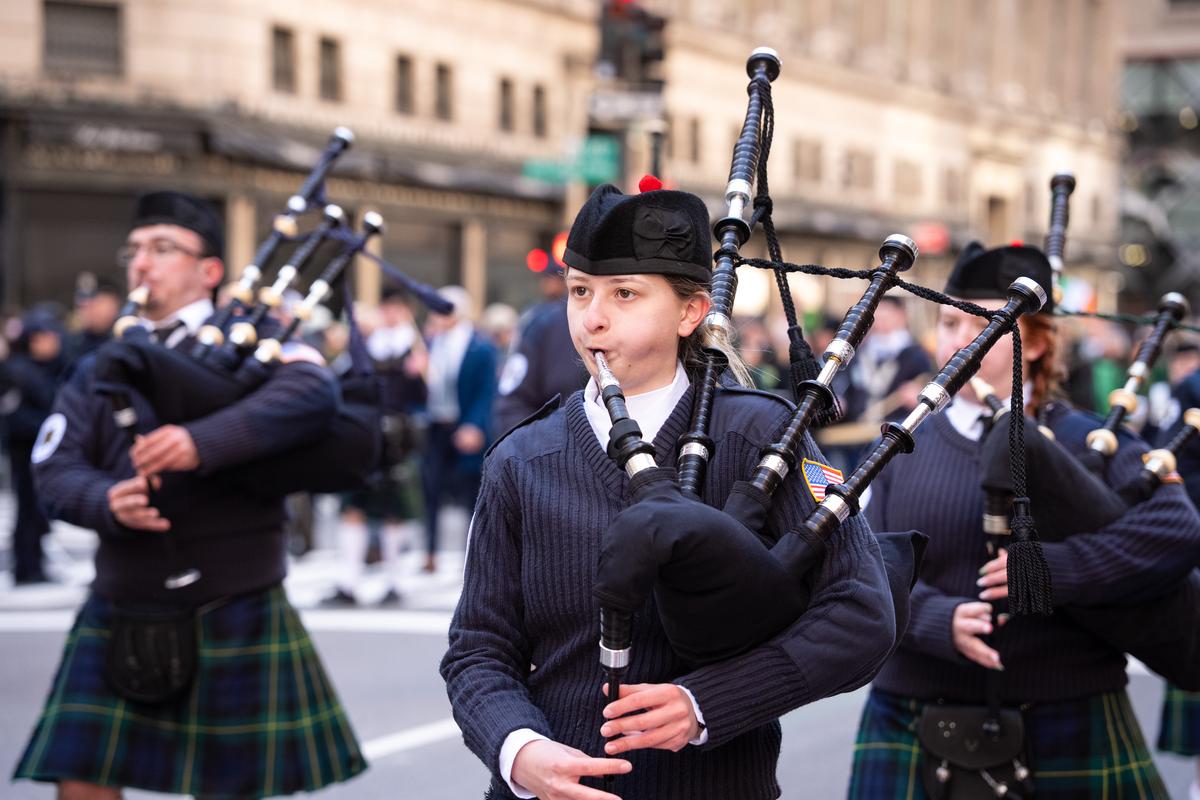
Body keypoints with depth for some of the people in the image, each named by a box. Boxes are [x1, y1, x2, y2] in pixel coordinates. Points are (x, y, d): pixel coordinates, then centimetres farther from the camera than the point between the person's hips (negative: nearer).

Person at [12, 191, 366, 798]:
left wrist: (203, 442, -33)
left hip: (232, 616, -3)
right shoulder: (100, 372, 12)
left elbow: (314, 391, -21)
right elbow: (55, 471, 0)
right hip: (120, 619, 3)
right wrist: (107, 501, -24)